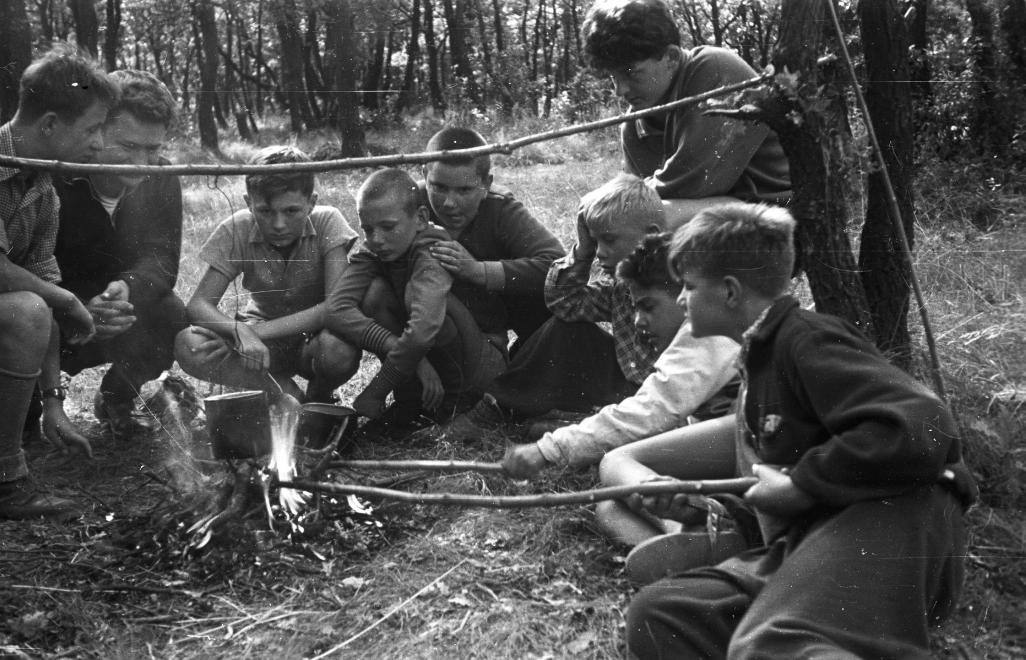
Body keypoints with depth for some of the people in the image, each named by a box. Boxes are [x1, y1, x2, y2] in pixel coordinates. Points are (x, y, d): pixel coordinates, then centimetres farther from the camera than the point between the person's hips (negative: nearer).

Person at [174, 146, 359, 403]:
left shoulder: (327, 222, -20)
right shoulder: (237, 230, -14)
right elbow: (198, 304, -18)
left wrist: (258, 331, -32)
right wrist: (241, 331, -40)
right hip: (262, 336, 2)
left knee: (338, 349, -38)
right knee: (188, 346, -27)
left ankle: (318, 399, -2)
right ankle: (291, 397, -12)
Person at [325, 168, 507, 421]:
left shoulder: (433, 253, -26)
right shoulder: (373, 255, -8)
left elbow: (422, 332, -42)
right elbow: (336, 308, -25)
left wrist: (374, 392, -33)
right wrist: (403, 351, -37)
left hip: (480, 370, -5)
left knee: (420, 294, -31)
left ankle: (450, 399, -12)